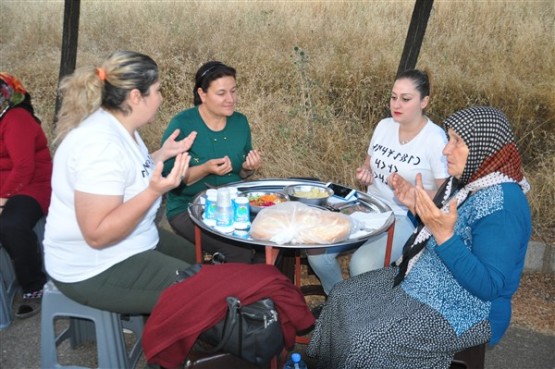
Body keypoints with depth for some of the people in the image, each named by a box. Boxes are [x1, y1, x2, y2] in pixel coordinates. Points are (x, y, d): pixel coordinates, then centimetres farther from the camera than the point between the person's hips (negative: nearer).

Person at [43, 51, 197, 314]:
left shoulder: (118, 126, 1)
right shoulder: (101, 144, -29)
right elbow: (97, 234, -31)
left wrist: (161, 155, 9)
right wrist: (154, 191, -37)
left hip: (129, 245, 10)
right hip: (95, 268, -10)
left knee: (200, 261, 22)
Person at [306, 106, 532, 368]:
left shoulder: (502, 205, -26)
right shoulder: (464, 182, 2)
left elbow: (489, 286, -28)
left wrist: (444, 235, -36)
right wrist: (418, 208, -3)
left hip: (459, 312, -9)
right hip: (421, 281, 9)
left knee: (366, 344, -19)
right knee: (343, 298, 7)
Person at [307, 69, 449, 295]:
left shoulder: (436, 139, -11)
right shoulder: (384, 125, 6)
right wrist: (364, 175, -2)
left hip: (408, 218, -6)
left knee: (361, 264, -30)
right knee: (316, 248, -13)